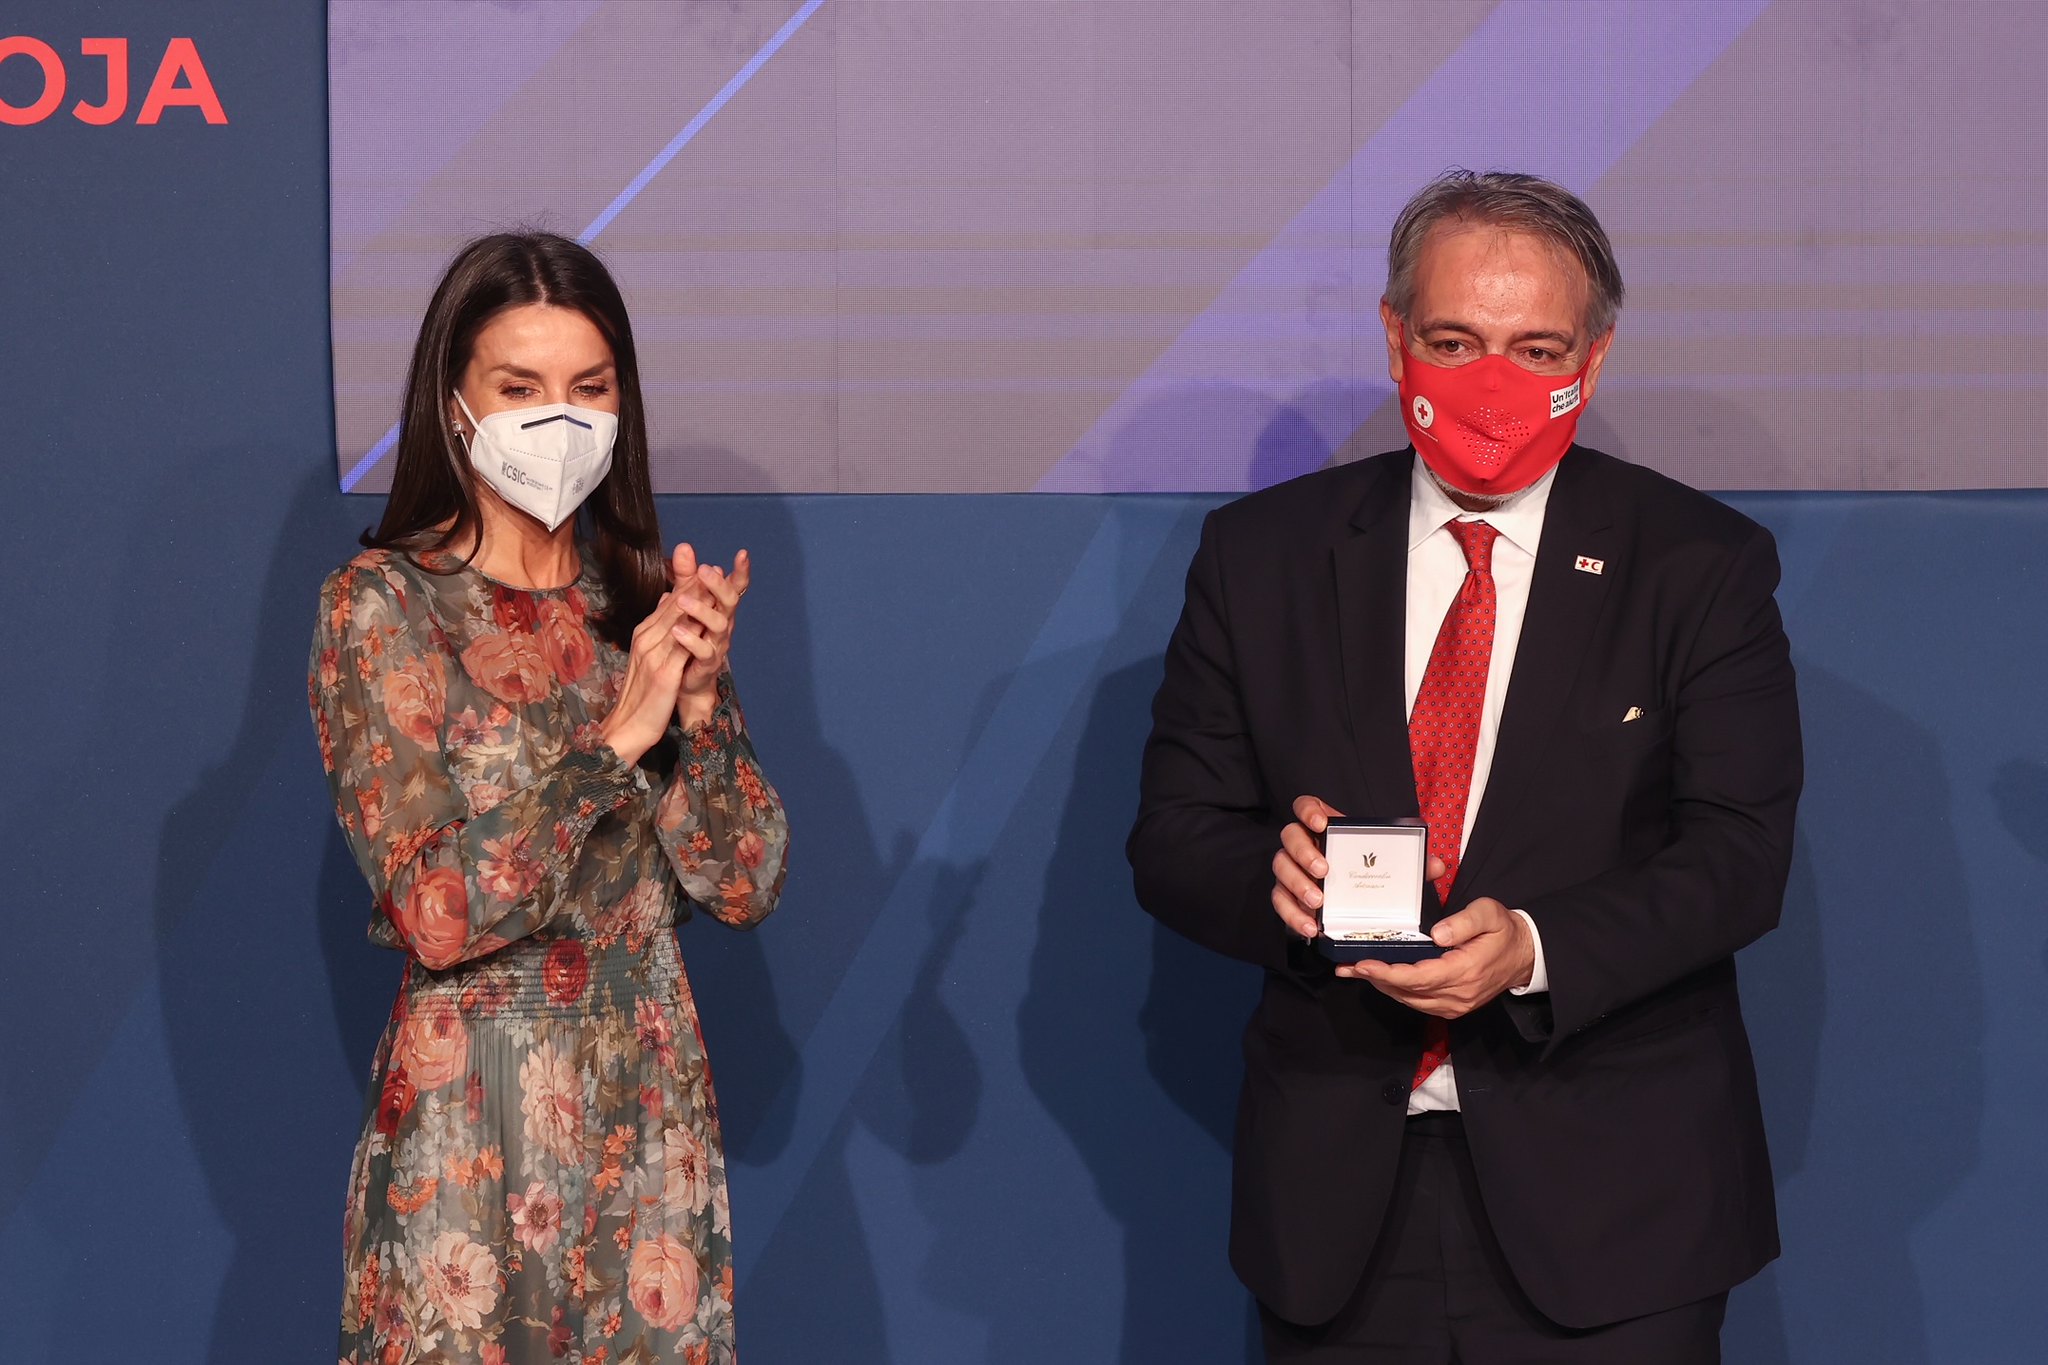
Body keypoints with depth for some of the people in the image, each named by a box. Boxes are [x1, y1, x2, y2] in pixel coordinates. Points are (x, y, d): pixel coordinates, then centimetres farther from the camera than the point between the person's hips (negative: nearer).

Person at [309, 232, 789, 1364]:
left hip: (653, 1106, 4)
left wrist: (701, 705, -14)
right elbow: (437, 911, -15)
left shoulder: (651, 599, 6)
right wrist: (618, 738, -19)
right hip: (471, 1118, -4)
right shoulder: (383, 603, -6)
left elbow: (743, 886, 1)